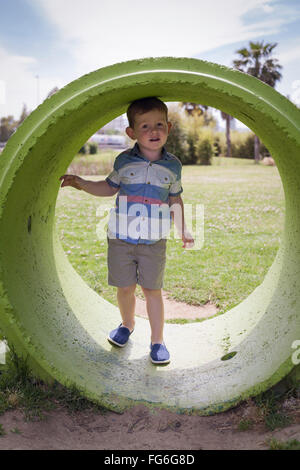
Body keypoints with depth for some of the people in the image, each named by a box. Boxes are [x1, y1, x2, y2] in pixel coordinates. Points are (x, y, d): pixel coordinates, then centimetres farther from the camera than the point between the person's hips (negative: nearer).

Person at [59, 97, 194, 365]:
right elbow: (109, 188, 14)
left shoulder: (173, 166, 1)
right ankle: (127, 325, 38)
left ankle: (157, 340, 19)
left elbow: (175, 200, 12)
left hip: (154, 241, 0)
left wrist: (183, 229, 6)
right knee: (125, 288, 11)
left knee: (152, 290, 5)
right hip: (121, 238, 1)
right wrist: (81, 183, 3)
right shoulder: (124, 161, -1)